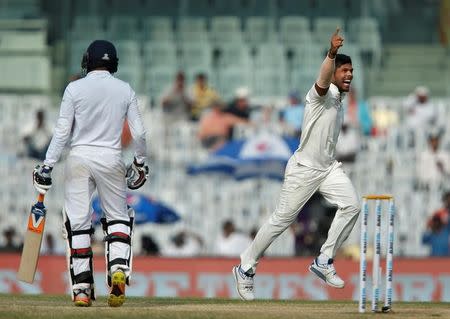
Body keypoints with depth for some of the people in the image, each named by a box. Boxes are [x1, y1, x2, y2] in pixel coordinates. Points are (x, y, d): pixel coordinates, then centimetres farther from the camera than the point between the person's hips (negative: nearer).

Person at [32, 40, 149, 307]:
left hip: (79, 158, -1)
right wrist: (141, 162, 18)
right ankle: (119, 269, -12)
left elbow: (62, 131, -6)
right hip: (111, 159, 1)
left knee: (78, 223, 4)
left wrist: (47, 166, -3)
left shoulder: (75, 89, -2)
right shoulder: (125, 90, 2)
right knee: (119, 218, 13)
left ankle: (82, 287, 2)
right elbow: (139, 132, 2)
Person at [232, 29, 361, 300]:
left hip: (328, 167, 8)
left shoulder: (339, 100, 14)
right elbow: (323, 80, -39)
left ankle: (324, 262, -6)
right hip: (304, 168, -7)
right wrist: (332, 54, -58)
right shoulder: (323, 93, -13)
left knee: (352, 205, -15)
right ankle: (246, 269, 11)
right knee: (282, 219, -2)